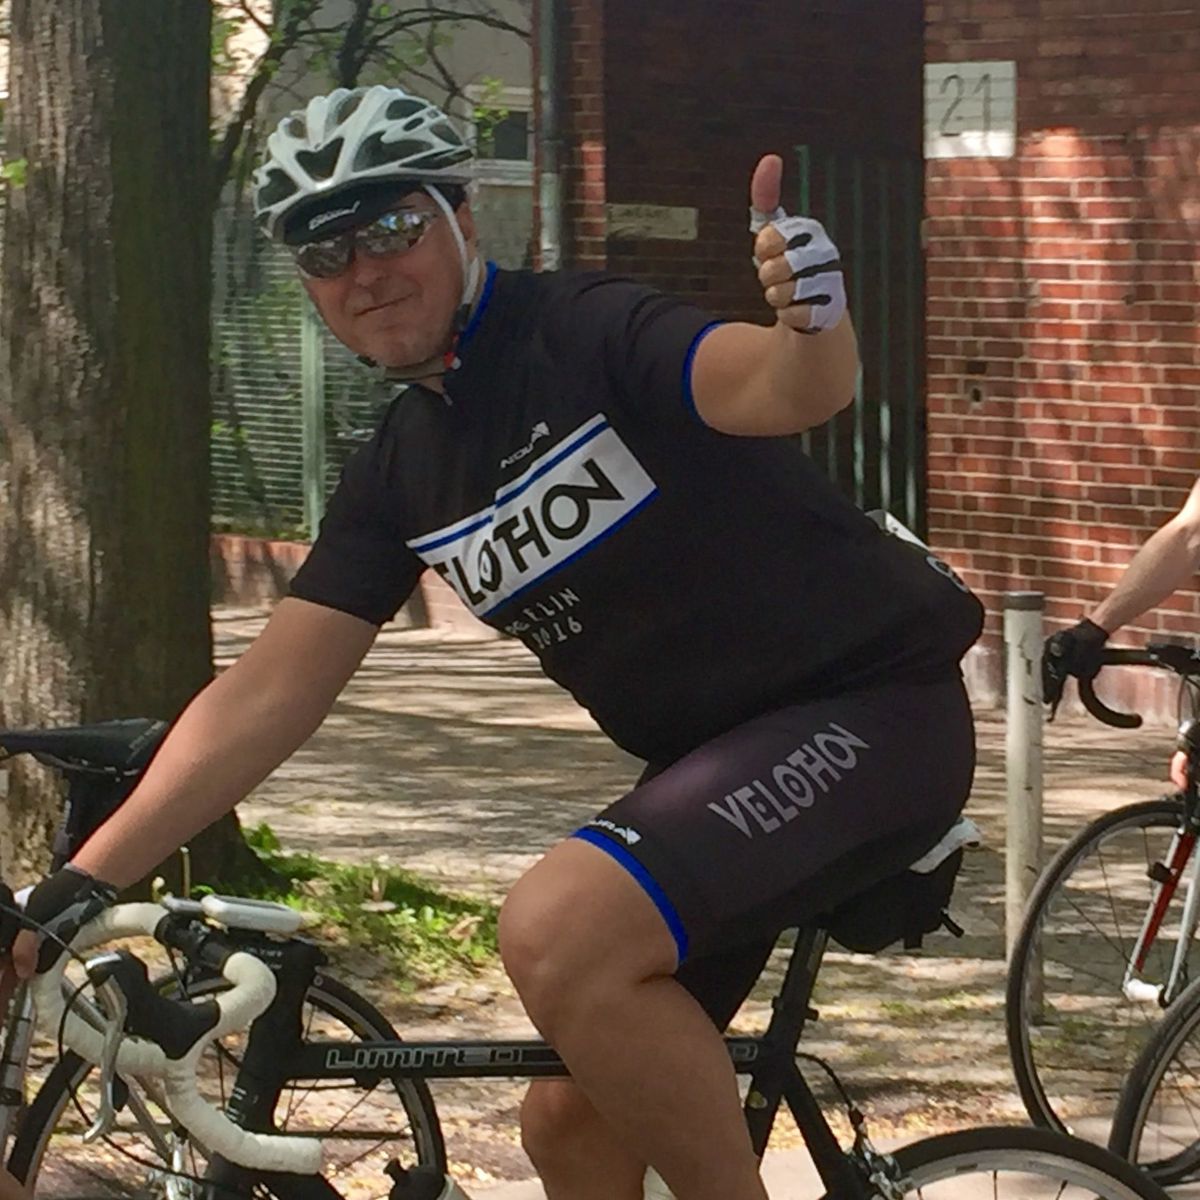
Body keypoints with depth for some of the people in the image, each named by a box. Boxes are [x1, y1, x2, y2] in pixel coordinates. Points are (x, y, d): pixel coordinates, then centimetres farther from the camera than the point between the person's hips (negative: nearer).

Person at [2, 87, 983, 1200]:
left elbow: (791, 390, -32)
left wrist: (810, 321, -57)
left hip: (867, 705, -8)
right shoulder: (397, 475, 7)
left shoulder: (594, 334, -14)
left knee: (559, 932, -30)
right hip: (714, 754, 8)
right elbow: (266, 694, 5)